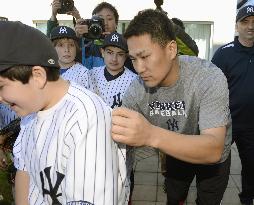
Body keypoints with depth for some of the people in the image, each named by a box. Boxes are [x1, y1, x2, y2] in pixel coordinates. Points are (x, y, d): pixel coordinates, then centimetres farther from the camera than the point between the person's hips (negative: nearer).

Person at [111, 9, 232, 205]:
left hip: (213, 156, -3)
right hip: (177, 154, 3)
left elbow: (214, 150, -45)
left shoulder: (209, 78, -36)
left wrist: (152, 135, -61)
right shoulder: (137, 89, -23)